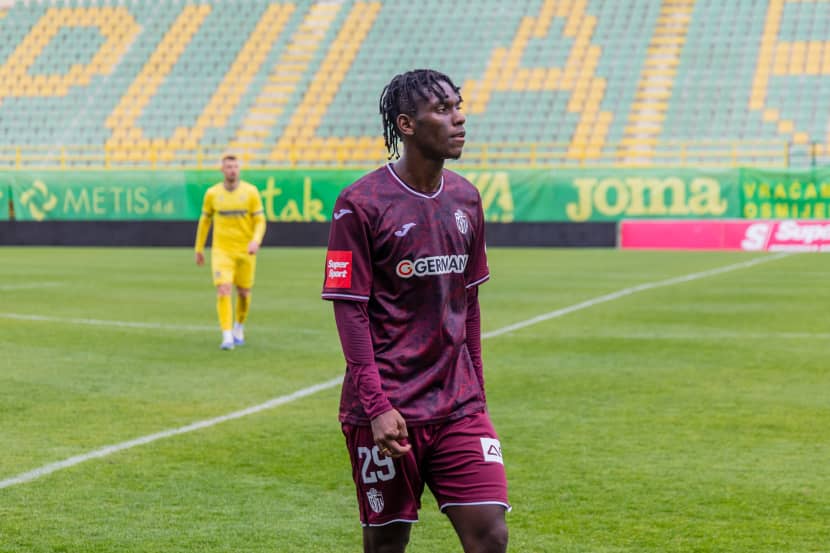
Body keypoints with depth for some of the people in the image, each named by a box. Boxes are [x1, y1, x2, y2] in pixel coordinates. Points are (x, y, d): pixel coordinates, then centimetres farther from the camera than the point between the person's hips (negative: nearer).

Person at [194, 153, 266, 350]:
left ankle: (239, 327, 39)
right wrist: (199, 249, 16)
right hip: (221, 251, -1)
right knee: (223, 290, -17)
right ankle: (227, 336, -18)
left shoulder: (251, 192, -5)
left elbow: (260, 221, -4)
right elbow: (205, 221, 11)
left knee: (244, 292, 12)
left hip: (245, 251, 1)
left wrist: (256, 241, -23)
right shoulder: (212, 193, -2)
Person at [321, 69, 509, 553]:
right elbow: (350, 310, -10)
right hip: (387, 413, -4)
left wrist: (475, 392, 16)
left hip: (460, 409, 5)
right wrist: (377, 406, -16)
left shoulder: (466, 199, 9)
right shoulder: (361, 203, -8)